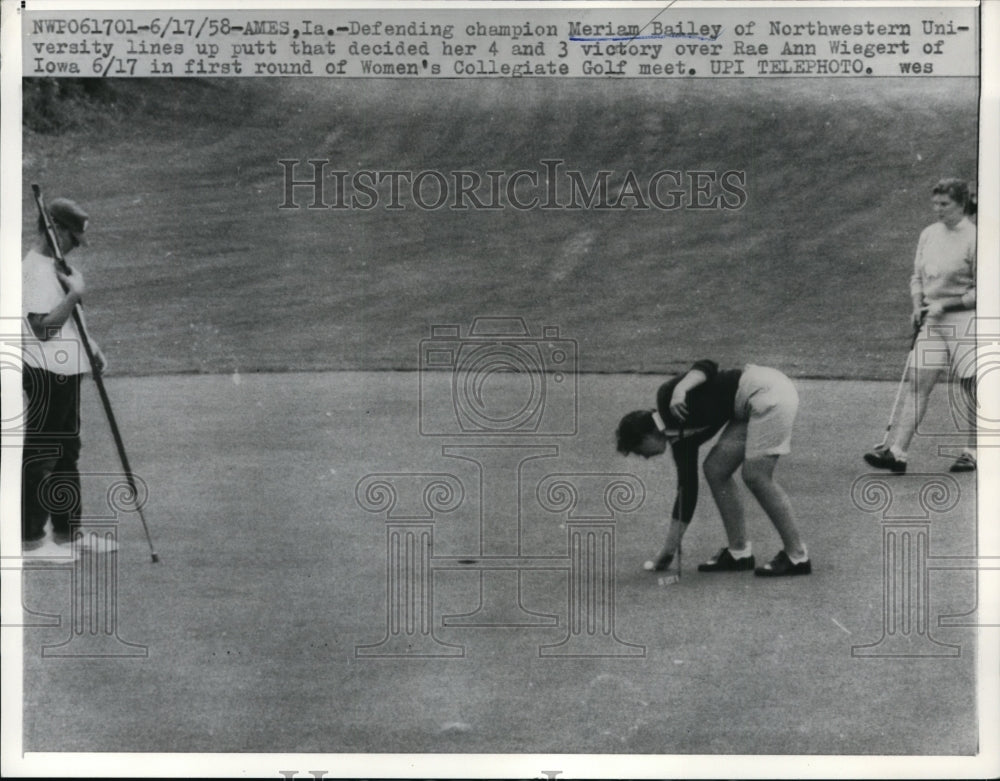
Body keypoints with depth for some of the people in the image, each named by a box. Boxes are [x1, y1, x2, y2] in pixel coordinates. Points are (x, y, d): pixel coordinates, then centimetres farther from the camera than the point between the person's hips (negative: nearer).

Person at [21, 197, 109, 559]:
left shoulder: (54, 267, 13)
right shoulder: (35, 269, -18)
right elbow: (43, 326, -26)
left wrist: (89, 345, 13)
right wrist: (74, 293, -23)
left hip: (64, 372, 11)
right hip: (45, 375, -10)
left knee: (66, 451, 16)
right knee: (40, 455, -4)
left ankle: (66, 531, 26)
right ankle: (30, 540, 4)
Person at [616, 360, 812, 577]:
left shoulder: (667, 397, -8)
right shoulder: (681, 438, 12)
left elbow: (707, 367, -20)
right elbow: (687, 490, 15)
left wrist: (681, 389, -37)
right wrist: (668, 551, 18)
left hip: (769, 391, -9)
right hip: (751, 408, 9)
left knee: (756, 477, -11)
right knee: (715, 470, 7)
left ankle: (797, 557, -2)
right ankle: (739, 552, 14)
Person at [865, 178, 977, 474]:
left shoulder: (973, 238, -10)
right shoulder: (928, 234, 8)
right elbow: (917, 276, 18)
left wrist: (946, 305, -13)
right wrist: (918, 305, 2)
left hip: (963, 318, -5)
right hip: (931, 319, 5)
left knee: (969, 388, 3)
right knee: (919, 383, -2)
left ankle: (972, 452, 18)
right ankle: (897, 452, -7)